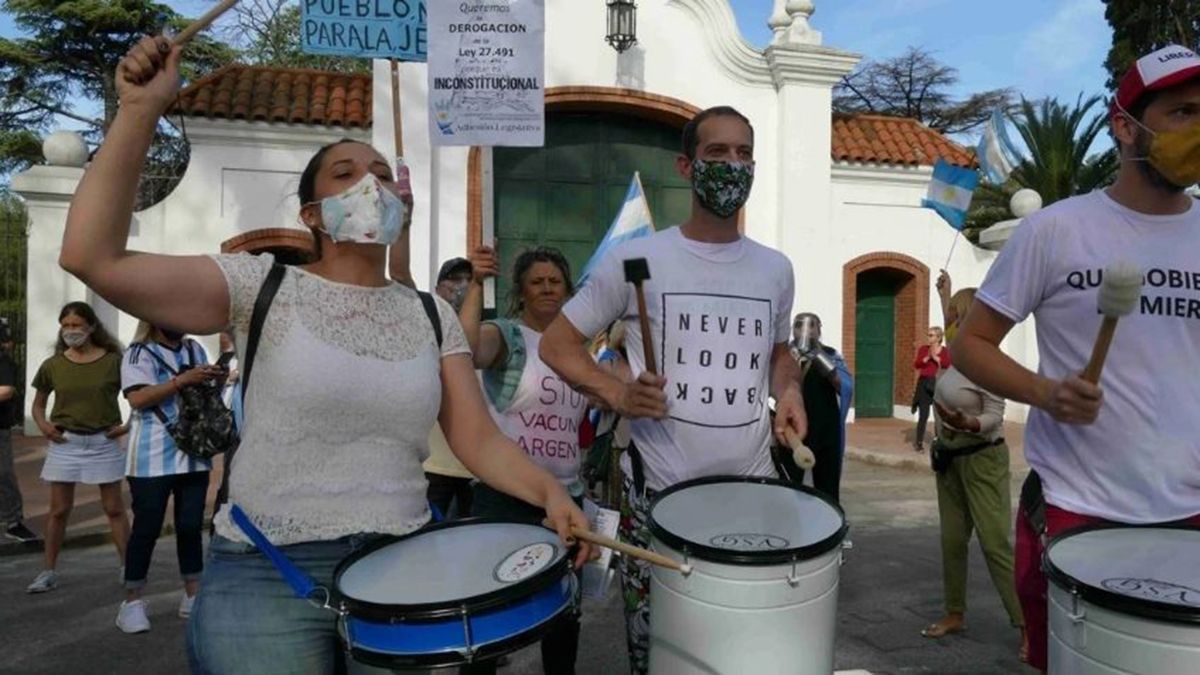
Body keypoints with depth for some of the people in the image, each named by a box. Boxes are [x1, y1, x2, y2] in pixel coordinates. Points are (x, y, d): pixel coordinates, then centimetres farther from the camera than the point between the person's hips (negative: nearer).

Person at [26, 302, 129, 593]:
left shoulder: (113, 361, -6)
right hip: (64, 443, 2)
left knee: (114, 508, 5)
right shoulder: (53, 365, 1)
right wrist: (43, 425, -5)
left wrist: (130, 424, -12)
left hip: (104, 443, -2)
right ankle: (48, 572, 21)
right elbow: (38, 404, 13)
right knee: (59, 510, 9)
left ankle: (128, 567, 13)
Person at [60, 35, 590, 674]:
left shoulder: (432, 315, 5)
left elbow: (479, 439, 1)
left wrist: (549, 491, -17)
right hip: (266, 574, -3)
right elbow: (93, 258, -14)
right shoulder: (265, 286, -5)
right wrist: (139, 112, -17)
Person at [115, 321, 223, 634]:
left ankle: (192, 596, 19)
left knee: (191, 526, 10)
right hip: (153, 459, -5)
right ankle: (132, 601, 13)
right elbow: (138, 398, -17)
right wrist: (182, 380, -23)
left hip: (194, 454, 5)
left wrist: (214, 380, -1)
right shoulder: (140, 353, -4)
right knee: (147, 528, 1)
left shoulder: (195, 349, 14)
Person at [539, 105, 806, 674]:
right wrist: (618, 395, -17)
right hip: (657, 497, -3)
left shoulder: (775, 269, 7)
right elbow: (556, 343, 0)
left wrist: (788, 388, 1)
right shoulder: (636, 259, -6)